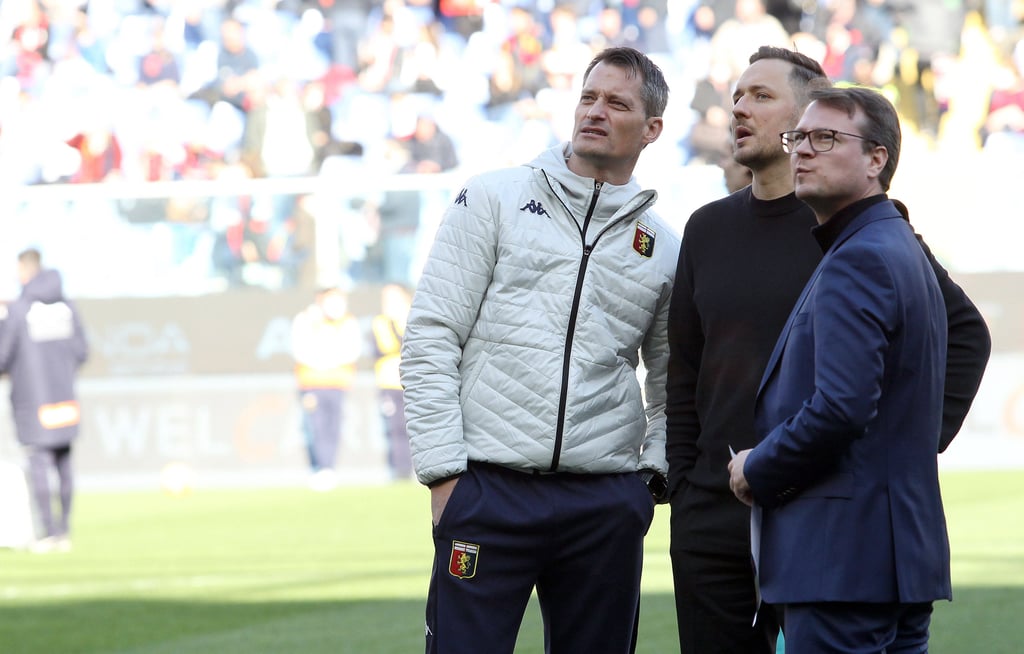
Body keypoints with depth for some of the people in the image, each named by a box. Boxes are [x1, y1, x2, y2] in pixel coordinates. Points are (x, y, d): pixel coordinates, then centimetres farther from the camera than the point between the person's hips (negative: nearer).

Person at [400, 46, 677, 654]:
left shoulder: (662, 245, 11)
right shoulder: (493, 200, 4)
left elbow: (672, 378, 22)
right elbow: (431, 340, -1)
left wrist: (655, 468, 5)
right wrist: (444, 470, -8)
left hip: (607, 506, 3)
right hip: (489, 490, -3)